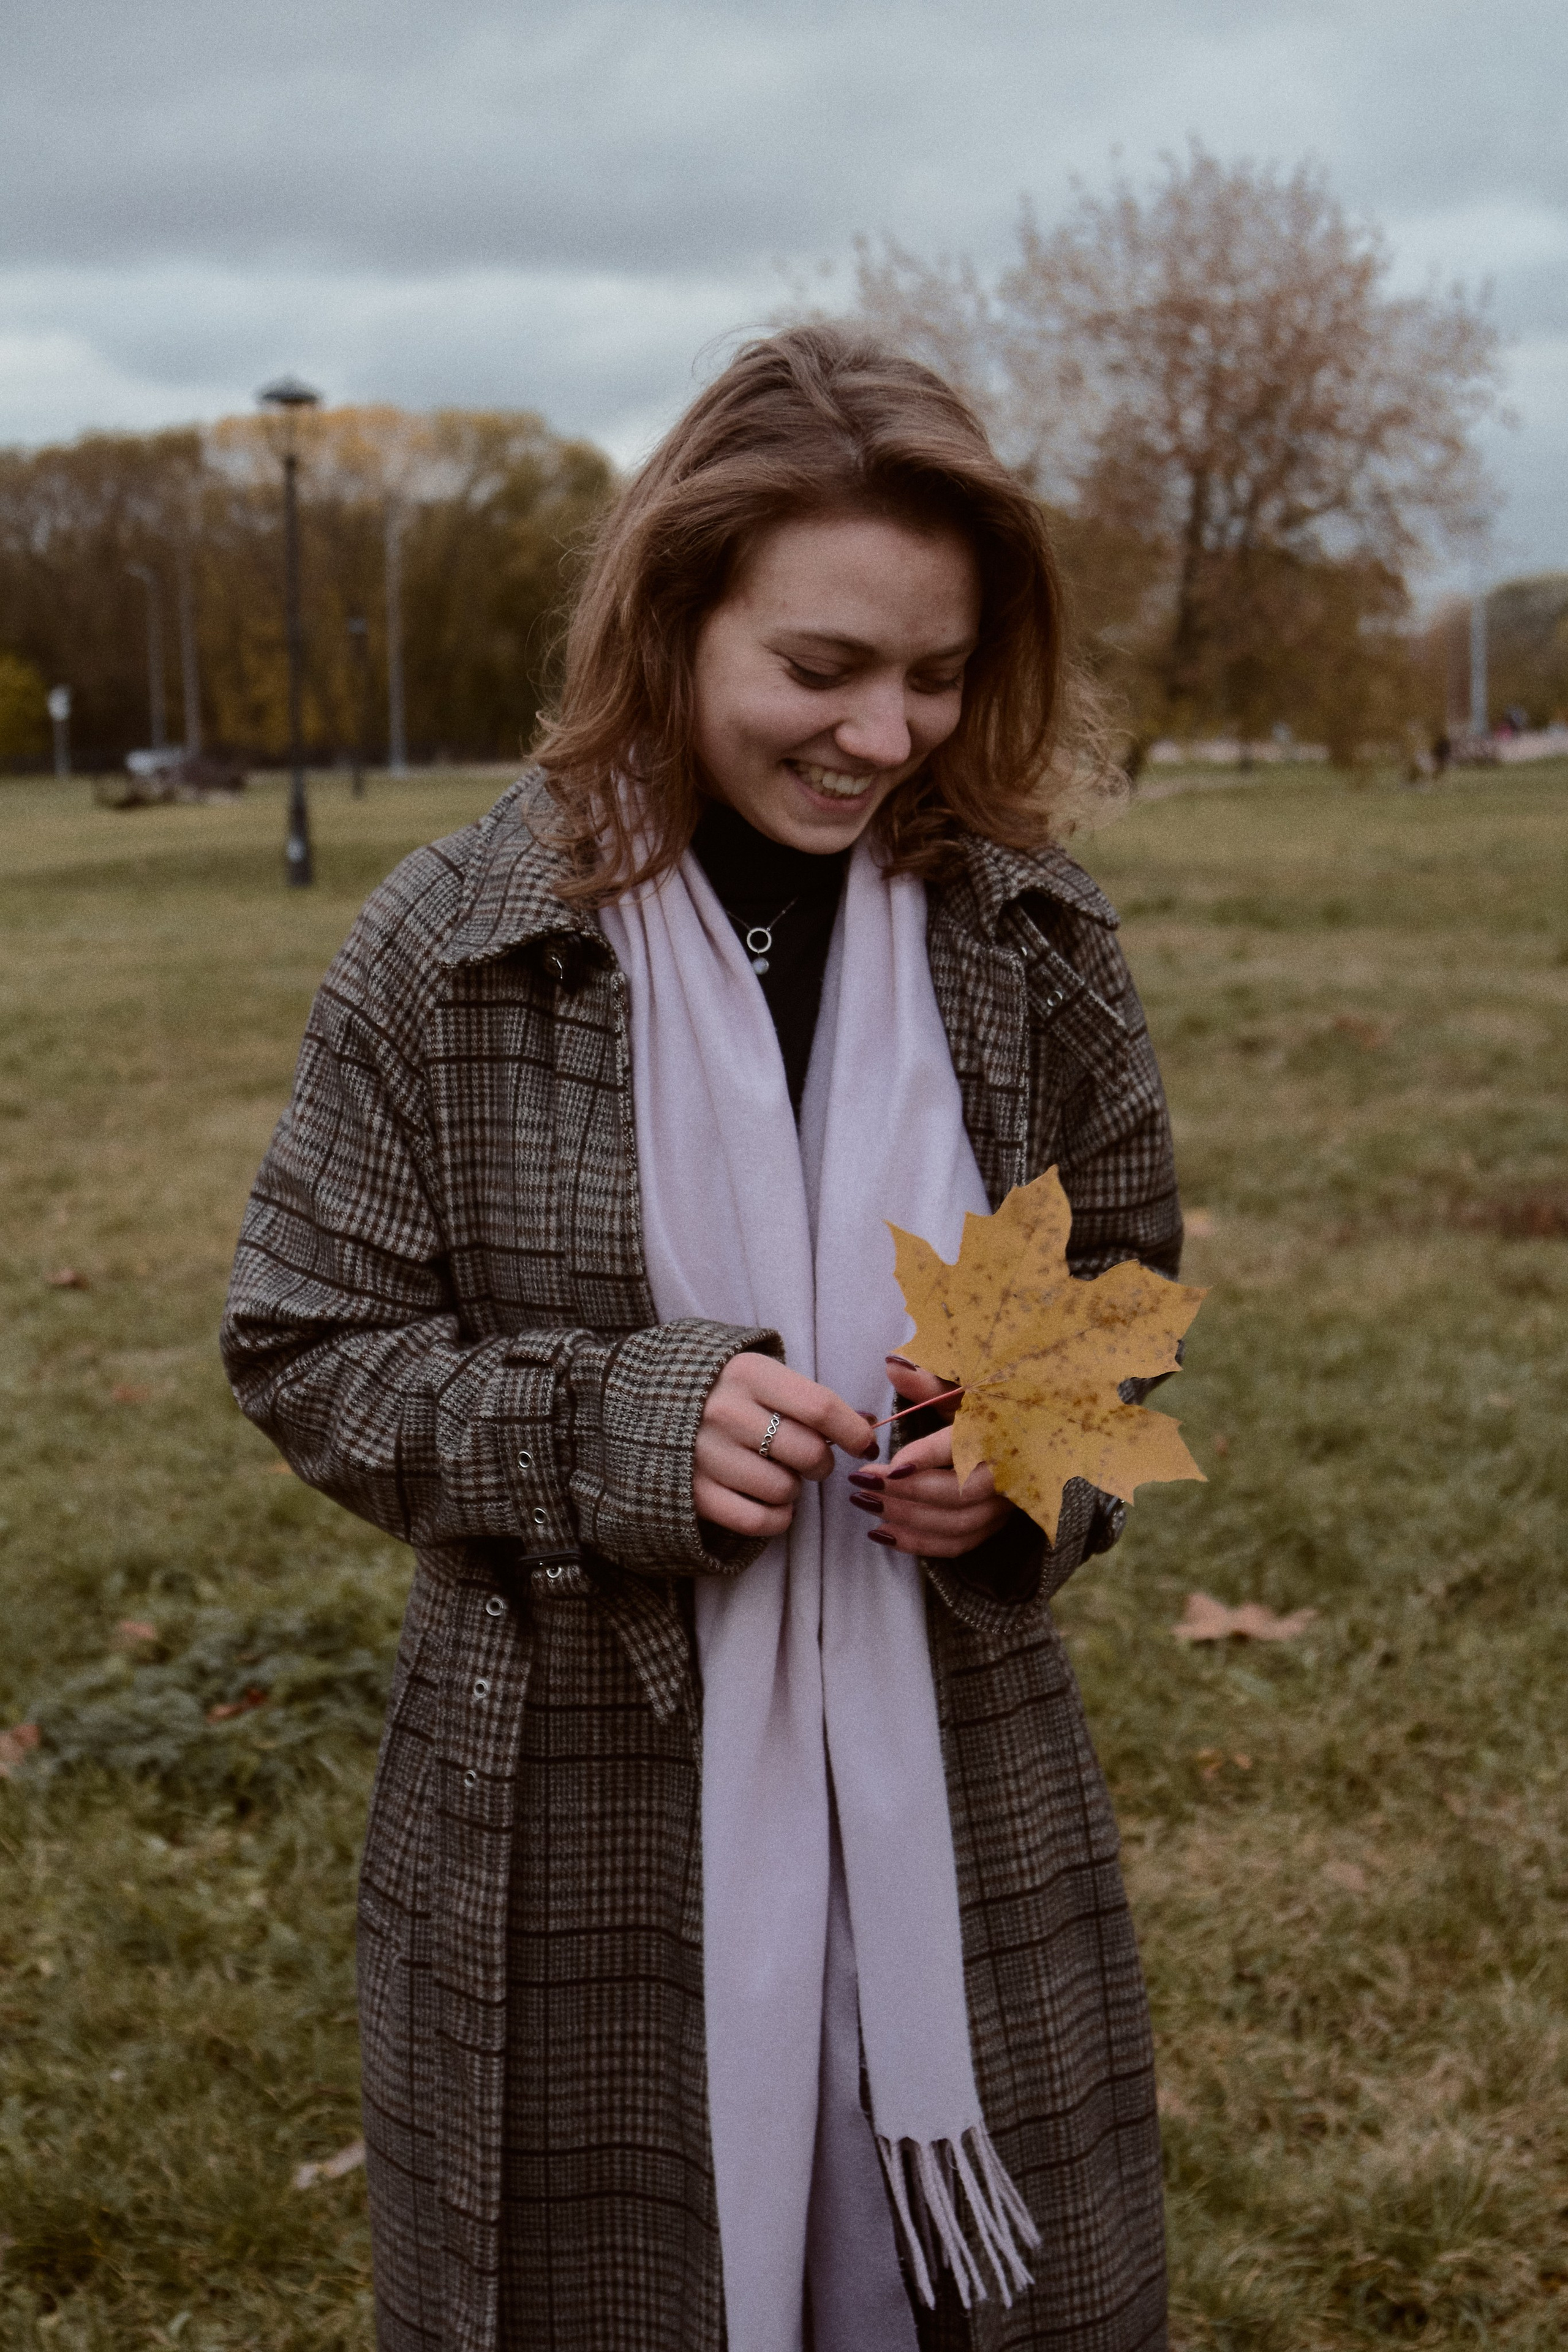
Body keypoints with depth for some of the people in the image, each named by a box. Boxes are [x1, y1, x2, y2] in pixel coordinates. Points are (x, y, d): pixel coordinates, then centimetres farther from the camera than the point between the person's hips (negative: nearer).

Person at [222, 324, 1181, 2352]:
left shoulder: (1030, 935, -2)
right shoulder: (450, 949, -10)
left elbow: (1122, 1275, 10)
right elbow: (309, 1347, -5)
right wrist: (623, 1421, -20)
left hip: (953, 1784, 3)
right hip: (577, 1811, -2)